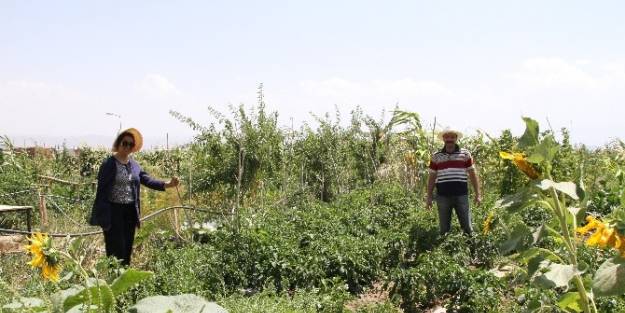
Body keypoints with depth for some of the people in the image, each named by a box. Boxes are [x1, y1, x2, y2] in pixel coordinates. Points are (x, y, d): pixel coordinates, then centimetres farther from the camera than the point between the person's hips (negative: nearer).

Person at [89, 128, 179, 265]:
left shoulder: (134, 165, 10)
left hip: (130, 211, 6)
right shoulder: (109, 164, -8)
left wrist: (167, 184, -14)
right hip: (113, 211, -6)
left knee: (127, 249, 12)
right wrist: (101, 215, -14)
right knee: (116, 250, -7)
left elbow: (147, 180, 2)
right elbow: (101, 189, -10)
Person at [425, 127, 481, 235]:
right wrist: (429, 197, 7)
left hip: (461, 195, -1)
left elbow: (473, 174, 6)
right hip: (442, 196, 1)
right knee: (444, 229, 8)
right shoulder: (436, 157, 7)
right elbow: (432, 177, 10)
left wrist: (478, 194, 1)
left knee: (467, 227, 0)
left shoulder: (465, 154, 5)